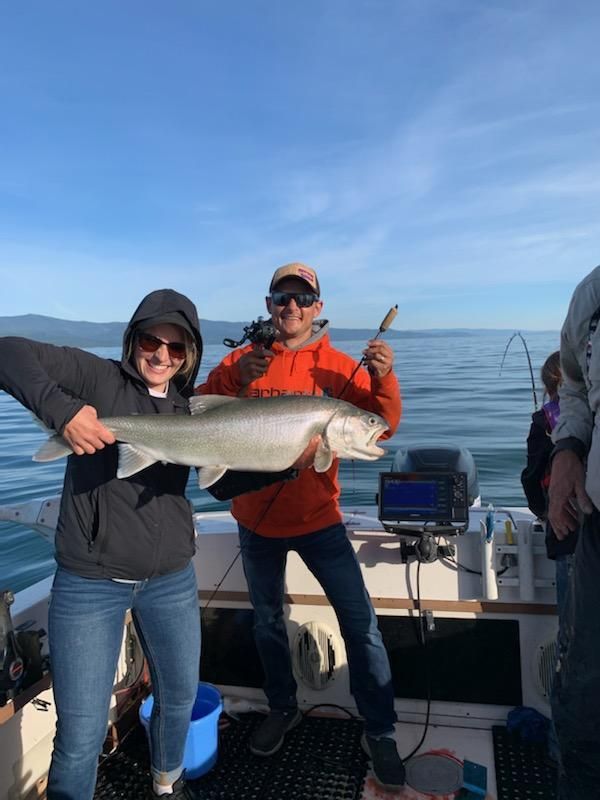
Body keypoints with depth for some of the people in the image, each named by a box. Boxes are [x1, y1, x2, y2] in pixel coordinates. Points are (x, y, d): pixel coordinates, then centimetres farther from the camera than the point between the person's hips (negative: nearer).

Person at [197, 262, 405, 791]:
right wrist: (237, 383, -27)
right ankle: (283, 709, 42)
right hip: (257, 520, 2)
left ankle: (380, 732, 18)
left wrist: (383, 381, -33)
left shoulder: (339, 367, -5)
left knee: (361, 624, -3)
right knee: (268, 622, 19)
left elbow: (382, 426, -14)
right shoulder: (241, 360, -3)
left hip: (318, 518, -1)